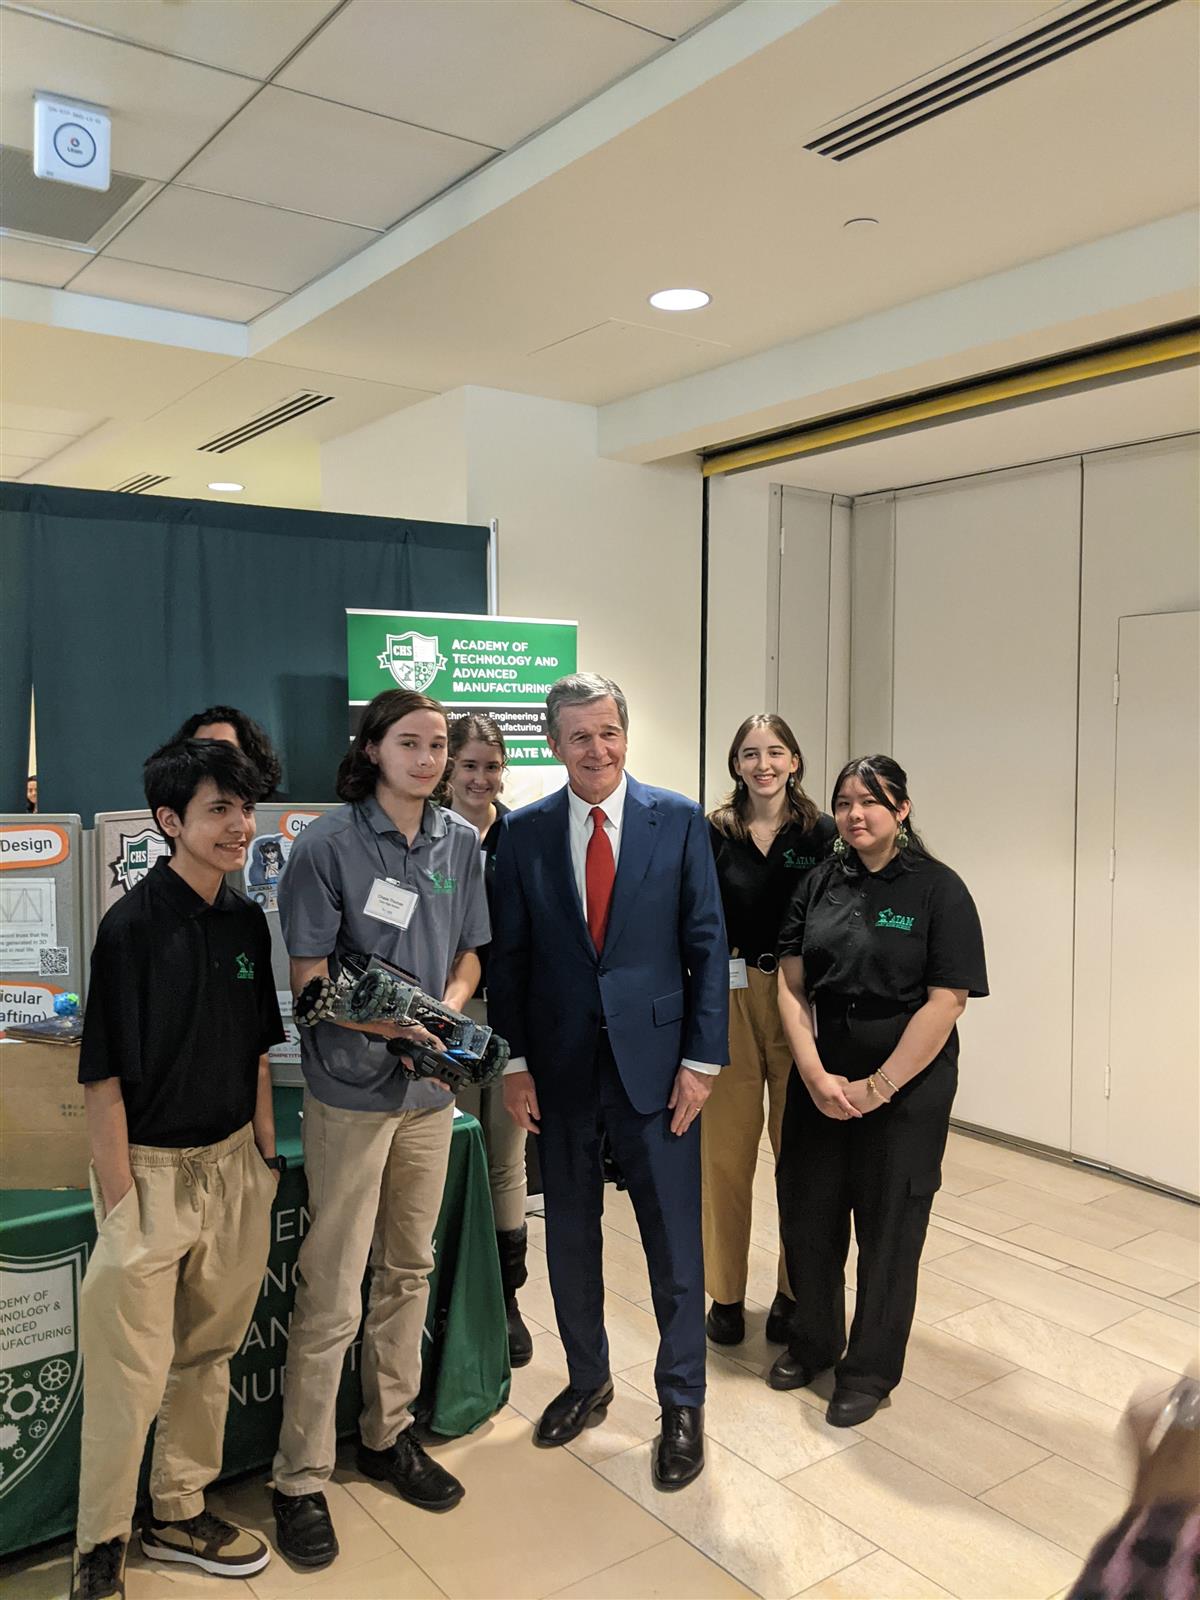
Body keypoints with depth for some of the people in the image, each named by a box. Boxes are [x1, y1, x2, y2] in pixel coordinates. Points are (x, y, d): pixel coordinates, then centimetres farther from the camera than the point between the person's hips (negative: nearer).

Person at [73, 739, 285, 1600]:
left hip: (233, 1165, 6)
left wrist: (267, 1152, 9)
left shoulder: (248, 921, 2)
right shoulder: (133, 925, -16)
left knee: (208, 1353, 18)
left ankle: (180, 1513, 37)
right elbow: (105, 1075, -14)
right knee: (133, 1371, 4)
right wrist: (118, 1203, -15)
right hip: (152, 1169, -6)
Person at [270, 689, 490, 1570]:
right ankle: (301, 1480, 20)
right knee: (332, 1293, 2)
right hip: (351, 1089, -5)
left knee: (409, 1272, 18)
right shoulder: (328, 843, -12)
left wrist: (445, 1011, -11)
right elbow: (311, 978, -11)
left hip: (432, 1085, 5)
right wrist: (391, 1023, -25)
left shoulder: (461, 841, 2)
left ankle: (389, 1435, 37)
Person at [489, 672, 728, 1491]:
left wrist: (702, 1058, -7)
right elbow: (508, 955, 3)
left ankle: (683, 1404, 26)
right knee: (570, 1233, 16)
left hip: (654, 1057, -2)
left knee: (675, 1238, 6)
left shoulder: (679, 821, -4)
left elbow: (707, 945, -3)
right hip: (560, 1063, 2)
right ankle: (588, 1380, 38)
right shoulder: (525, 832, 0)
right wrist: (515, 1061, -1)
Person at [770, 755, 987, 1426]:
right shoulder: (820, 885, 3)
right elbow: (792, 987, 1)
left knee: (888, 1228, 8)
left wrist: (877, 1087, -14)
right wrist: (816, 1075, -11)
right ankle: (814, 1342, 36)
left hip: (905, 1087, -4)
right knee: (807, 1215, 11)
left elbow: (945, 1003, -13)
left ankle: (870, 1371, 29)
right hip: (819, 1081, 4)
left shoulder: (938, 889, -8)